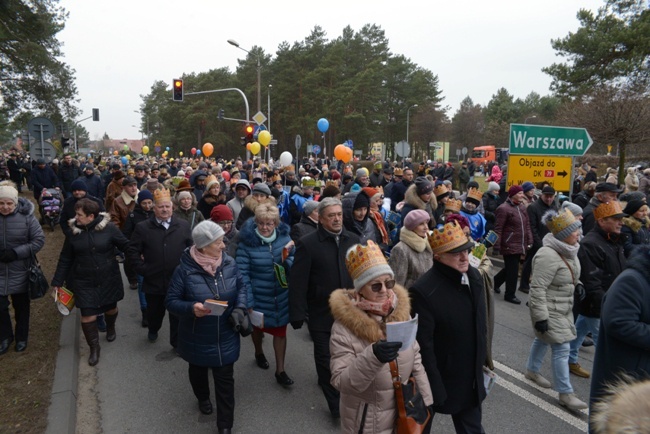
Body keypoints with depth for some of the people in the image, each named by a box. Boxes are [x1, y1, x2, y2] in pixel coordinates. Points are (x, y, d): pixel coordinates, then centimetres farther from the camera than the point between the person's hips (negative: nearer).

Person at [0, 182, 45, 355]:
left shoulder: (26, 216, -13)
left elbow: (39, 240, -10)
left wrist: (16, 253, -20)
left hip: (20, 272, -1)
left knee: (21, 306, 15)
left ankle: (21, 337, 36)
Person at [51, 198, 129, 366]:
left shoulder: (108, 228, -15)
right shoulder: (73, 231, -6)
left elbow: (126, 246, -8)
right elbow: (65, 259, 2)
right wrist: (57, 282, 5)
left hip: (108, 279, -1)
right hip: (84, 282, 1)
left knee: (110, 307, 19)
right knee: (87, 314, 0)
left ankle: (110, 327, 53)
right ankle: (94, 347, 21)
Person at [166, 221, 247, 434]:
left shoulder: (229, 263, -12)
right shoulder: (185, 269, -21)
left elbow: (241, 286, 3)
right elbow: (171, 301, -14)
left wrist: (240, 308, -14)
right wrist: (191, 308, -32)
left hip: (225, 336, 1)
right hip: (197, 337, -1)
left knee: (225, 379, 8)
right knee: (198, 371, 27)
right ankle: (203, 398, 59)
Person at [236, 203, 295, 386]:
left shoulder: (284, 237, -9)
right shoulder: (247, 242, -18)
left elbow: (293, 266, -3)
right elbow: (243, 273, -16)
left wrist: (287, 259, -27)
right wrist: (247, 301, -18)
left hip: (280, 295, 2)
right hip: (258, 295, -1)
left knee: (280, 330, 10)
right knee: (258, 326, 23)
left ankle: (280, 370, 26)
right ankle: (259, 353, 53)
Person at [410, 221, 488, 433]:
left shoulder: (474, 275, -4)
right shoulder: (424, 291, -28)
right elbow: (424, 347, -23)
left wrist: (483, 359, 14)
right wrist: (435, 390, -18)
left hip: (470, 380, 6)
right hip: (437, 381, -6)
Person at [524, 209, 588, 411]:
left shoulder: (568, 250, 1)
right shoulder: (548, 255, -29)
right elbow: (537, 288, -28)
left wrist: (577, 284, 1)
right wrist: (540, 316, -26)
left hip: (563, 307, 9)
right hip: (550, 310, -9)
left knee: (544, 339, 23)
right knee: (562, 348, -4)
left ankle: (532, 370, 42)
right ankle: (565, 394, 9)